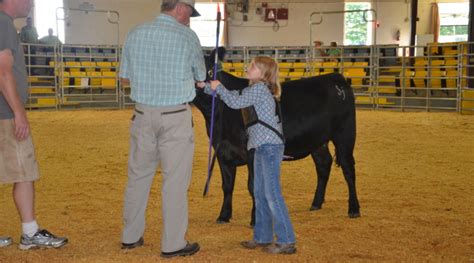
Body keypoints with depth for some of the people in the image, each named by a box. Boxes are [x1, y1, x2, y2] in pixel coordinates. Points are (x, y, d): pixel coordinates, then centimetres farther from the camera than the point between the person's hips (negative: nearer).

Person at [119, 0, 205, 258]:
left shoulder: (135, 34, 5)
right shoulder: (187, 36, -6)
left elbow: (125, 77, 11)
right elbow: (200, 77, 7)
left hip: (143, 114, 5)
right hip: (176, 117, -4)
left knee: (138, 176, 14)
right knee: (175, 180, 2)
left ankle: (131, 236, 24)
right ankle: (173, 244, 8)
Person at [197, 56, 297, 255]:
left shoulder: (260, 88, -11)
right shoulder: (254, 89, 18)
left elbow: (235, 102, -16)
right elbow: (234, 96, 23)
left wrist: (218, 87, -3)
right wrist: (206, 87, 18)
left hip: (270, 146, -10)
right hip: (262, 146, 10)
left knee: (272, 194, -8)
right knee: (260, 194, 13)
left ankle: (286, 242, -4)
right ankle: (263, 238, 21)